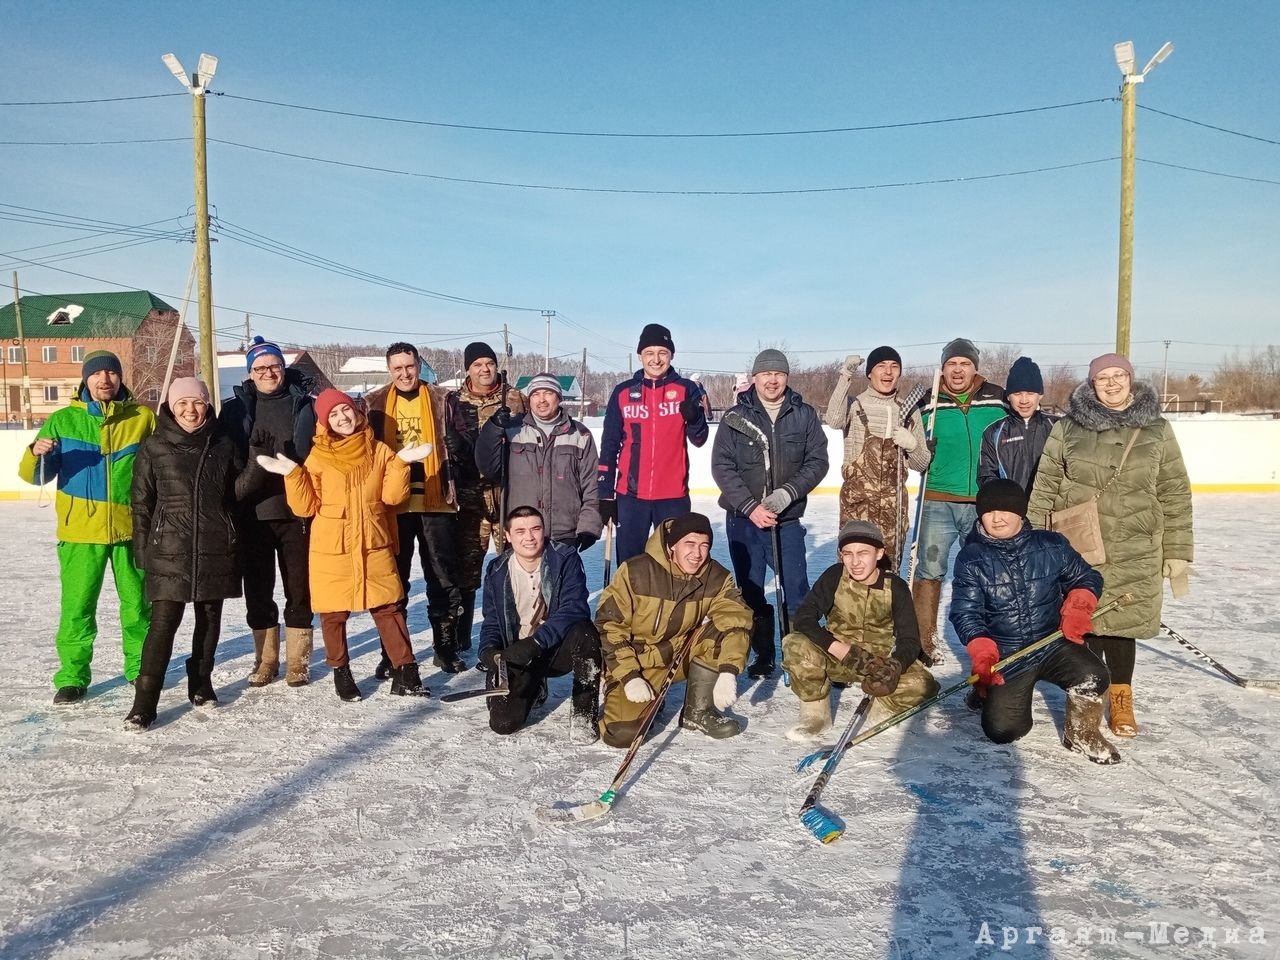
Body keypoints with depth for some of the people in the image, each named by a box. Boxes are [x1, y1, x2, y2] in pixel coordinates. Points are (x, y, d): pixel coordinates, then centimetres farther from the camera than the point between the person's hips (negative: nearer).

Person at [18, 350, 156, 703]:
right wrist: (37, 454, -19)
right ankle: (72, 676, 14)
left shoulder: (142, 417, 3)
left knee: (137, 602, 9)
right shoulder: (64, 420, 4)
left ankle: (141, 667, 25)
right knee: (77, 606, 2)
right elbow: (36, 475, 2)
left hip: (131, 527, 0)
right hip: (81, 530, 0)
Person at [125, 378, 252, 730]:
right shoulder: (154, 448, 1)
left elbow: (236, 490, 9)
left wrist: (255, 467, -9)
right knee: (164, 622, -7)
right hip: (170, 549, -3)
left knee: (210, 618, 12)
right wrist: (142, 550, 1)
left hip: (216, 549, 3)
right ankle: (144, 701, -2)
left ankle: (201, 682, 29)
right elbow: (142, 502, 4)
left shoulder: (222, 445, 7)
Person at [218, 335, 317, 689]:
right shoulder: (236, 409, 7)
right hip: (253, 514, 2)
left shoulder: (305, 406, 4)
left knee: (299, 588, 5)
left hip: (296, 512, -1)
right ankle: (265, 659, 22)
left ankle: (297, 660, 17)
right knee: (257, 590, 9)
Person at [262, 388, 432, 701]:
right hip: (331, 548, -1)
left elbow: (392, 496, -1)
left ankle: (405, 672, 6)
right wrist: (292, 475, -13)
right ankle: (341, 673, 22)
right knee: (334, 613, 6)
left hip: (374, 546, 1)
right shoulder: (319, 456, 0)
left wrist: (401, 464, -12)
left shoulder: (379, 451, 5)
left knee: (388, 606, 0)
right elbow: (306, 506, -1)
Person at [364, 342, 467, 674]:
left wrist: (450, 486, -9)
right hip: (392, 502, 1)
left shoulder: (441, 400, 5)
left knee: (445, 577, 4)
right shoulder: (374, 404, 9)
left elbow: (453, 445, 3)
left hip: (436, 500, -1)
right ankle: (392, 650, 18)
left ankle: (446, 647, 15)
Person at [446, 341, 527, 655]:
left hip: (508, 493, -1)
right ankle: (459, 638, 17)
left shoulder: (513, 399, 6)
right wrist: (452, 488, 2)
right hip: (470, 496, 1)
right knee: (466, 569, 5)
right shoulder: (453, 402, 8)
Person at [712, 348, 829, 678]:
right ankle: (763, 655, 21)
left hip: (787, 519, 0)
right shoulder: (735, 417, -1)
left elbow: (817, 461, -1)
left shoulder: (805, 415, 2)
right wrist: (751, 507, -14)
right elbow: (722, 467, -5)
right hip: (743, 519, 1)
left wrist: (788, 492, -16)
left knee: (797, 590, -1)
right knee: (751, 592, 8)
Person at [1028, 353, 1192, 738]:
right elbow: (1044, 489, 1)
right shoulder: (1068, 428, -2)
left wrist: (1177, 552, 2)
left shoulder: (1157, 430, 2)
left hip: (1134, 552, 1)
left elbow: (1175, 495, 4)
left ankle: (1121, 700, 26)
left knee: (1122, 623, 7)